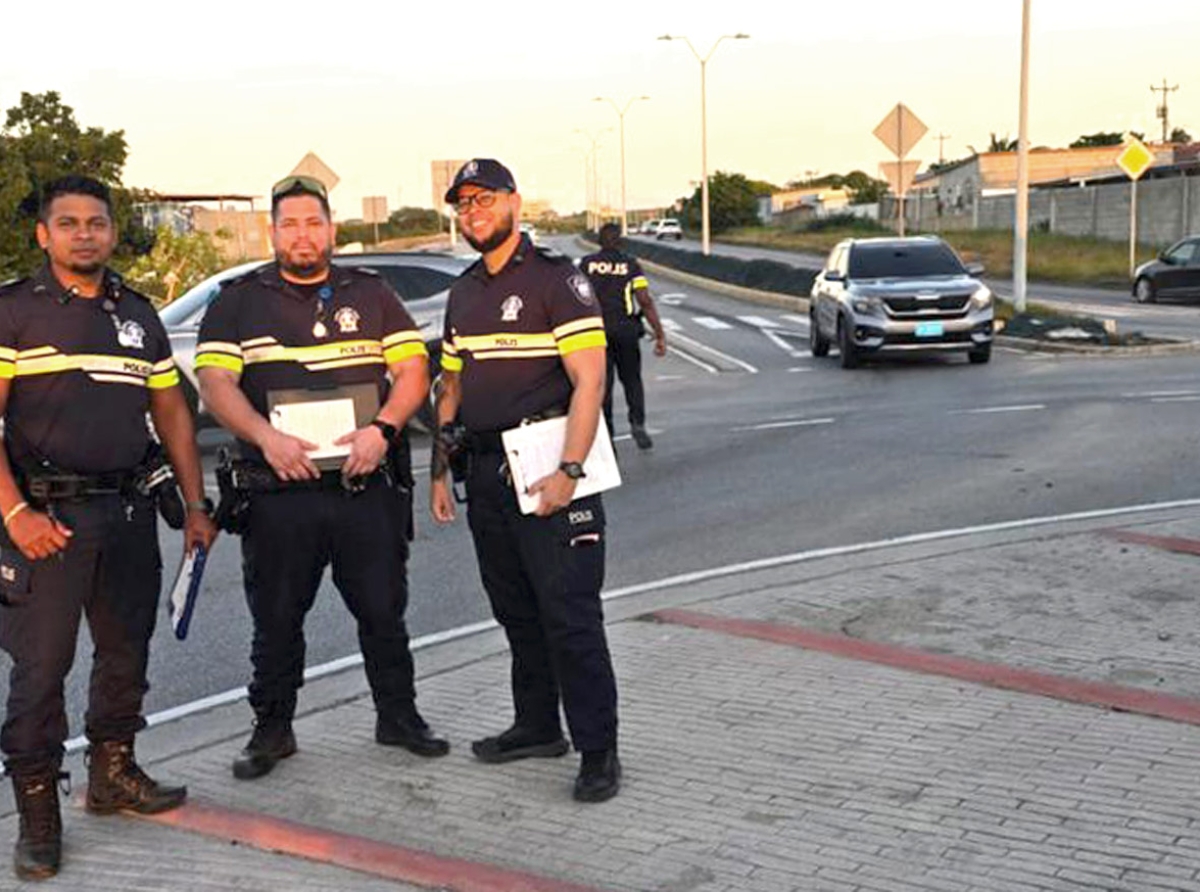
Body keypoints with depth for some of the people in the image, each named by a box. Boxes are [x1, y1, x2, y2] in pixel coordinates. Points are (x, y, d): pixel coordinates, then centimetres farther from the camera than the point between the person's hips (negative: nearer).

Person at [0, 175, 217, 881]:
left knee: (127, 651, 14)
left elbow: (172, 412, 16)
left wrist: (195, 505, 11)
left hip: (130, 510, 5)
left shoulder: (139, 314, 13)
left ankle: (113, 771, 31)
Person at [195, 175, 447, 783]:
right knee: (276, 619, 8)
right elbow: (215, 383, -4)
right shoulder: (239, 301, 6)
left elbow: (412, 371, 4)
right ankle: (272, 728, 23)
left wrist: (382, 429, -14)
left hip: (366, 487, 1)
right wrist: (265, 436, -21)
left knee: (384, 610, 8)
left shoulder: (371, 295, 11)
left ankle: (398, 716, 24)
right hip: (277, 493, -1)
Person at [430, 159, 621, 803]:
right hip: (486, 472, 7)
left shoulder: (555, 279, -6)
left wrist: (569, 471, -22)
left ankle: (598, 750, 1)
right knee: (516, 611, 14)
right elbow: (451, 389, 22)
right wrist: (439, 472, 16)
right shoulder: (463, 293, 17)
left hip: (547, 471, -7)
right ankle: (537, 727, 27)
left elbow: (589, 381, -14)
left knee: (570, 615, -7)